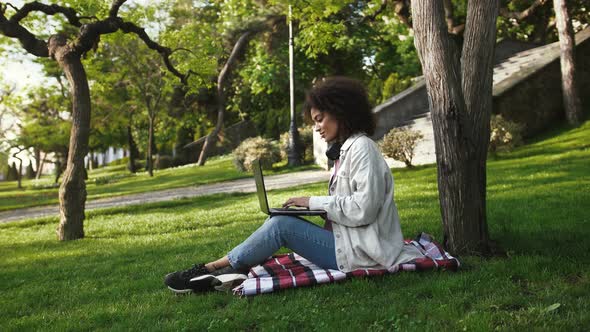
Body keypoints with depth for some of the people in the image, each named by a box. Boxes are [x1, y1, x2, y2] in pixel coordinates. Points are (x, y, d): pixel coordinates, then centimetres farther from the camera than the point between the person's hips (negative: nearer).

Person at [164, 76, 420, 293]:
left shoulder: (361, 147, -12)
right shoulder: (346, 149, 17)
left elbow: (363, 209, -21)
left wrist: (314, 202, -13)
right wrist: (314, 205, 0)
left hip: (359, 253, -9)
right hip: (348, 242, 9)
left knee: (281, 225, -16)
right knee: (281, 223, -2)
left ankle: (211, 269, -7)